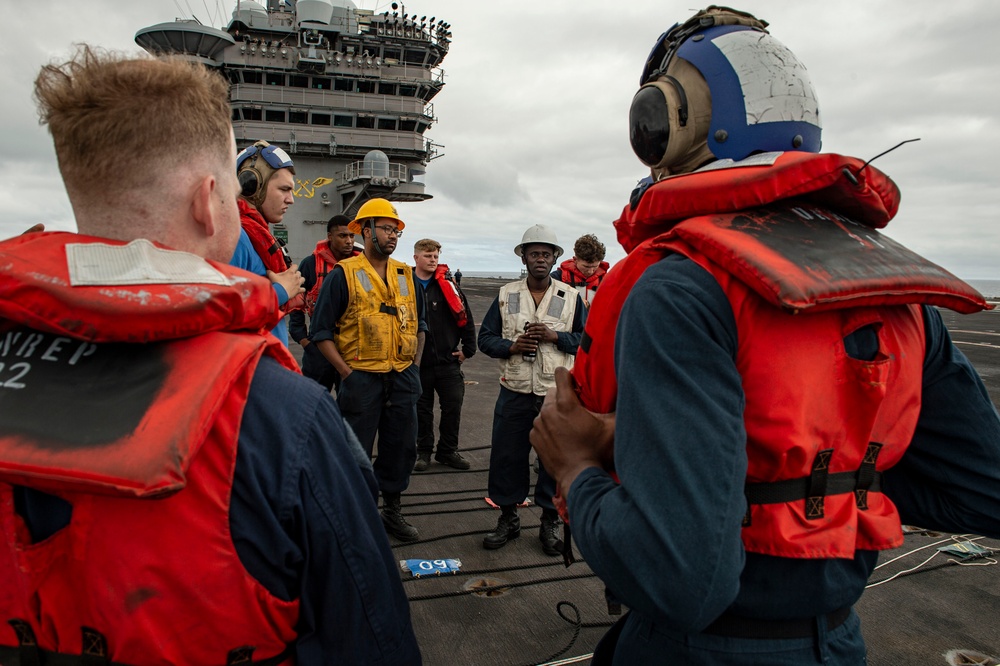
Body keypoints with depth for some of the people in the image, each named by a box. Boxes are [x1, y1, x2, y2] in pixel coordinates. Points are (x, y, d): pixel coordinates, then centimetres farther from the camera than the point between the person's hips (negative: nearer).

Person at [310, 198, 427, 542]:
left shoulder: (406, 275, 10)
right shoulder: (343, 275, -6)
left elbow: (420, 323, 20)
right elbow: (321, 331, -6)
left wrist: (415, 366, 10)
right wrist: (347, 372, -12)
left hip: (403, 377, 5)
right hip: (361, 378, -5)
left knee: (402, 446, 12)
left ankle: (392, 511, 29)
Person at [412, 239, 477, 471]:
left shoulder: (447, 285, 1)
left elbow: (465, 318, 4)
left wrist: (468, 349, 3)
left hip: (448, 360, 1)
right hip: (417, 362, -1)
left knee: (453, 406, 6)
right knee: (422, 409, 9)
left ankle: (448, 451, 21)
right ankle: (423, 451, 24)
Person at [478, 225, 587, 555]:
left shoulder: (571, 296, 3)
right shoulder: (506, 294, 6)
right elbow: (486, 337, 6)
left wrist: (555, 336, -13)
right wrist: (511, 346, -13)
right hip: (515, 391, 1)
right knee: (506, 455, 6)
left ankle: (550, 522, 23)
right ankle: (508, 518, 25)